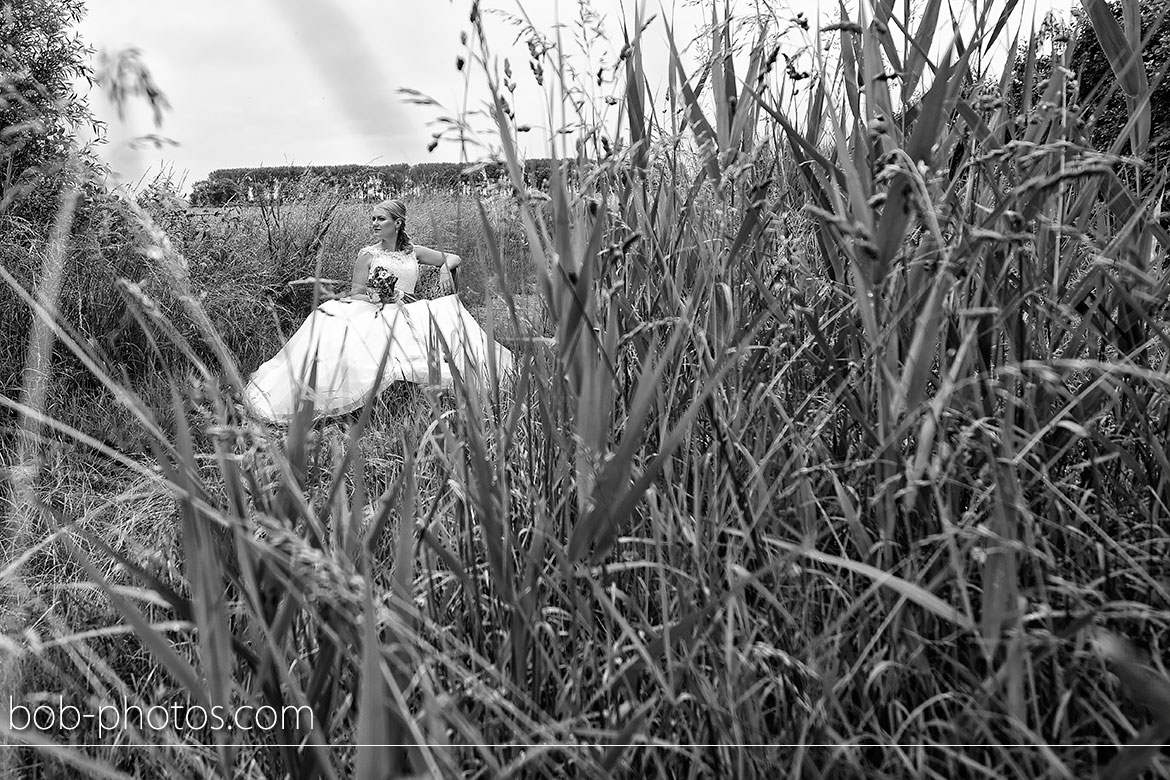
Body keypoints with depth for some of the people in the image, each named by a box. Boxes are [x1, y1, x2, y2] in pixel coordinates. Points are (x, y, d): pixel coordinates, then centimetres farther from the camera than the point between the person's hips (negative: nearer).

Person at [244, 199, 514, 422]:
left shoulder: (413, 252, 12)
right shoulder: (368, 255, 5)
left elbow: (453, 258, 22)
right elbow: (356, 294, 4)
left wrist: (446, 269, 1)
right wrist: (381, 298, -10)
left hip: (408, 315, 2)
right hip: (371, 315, -2)